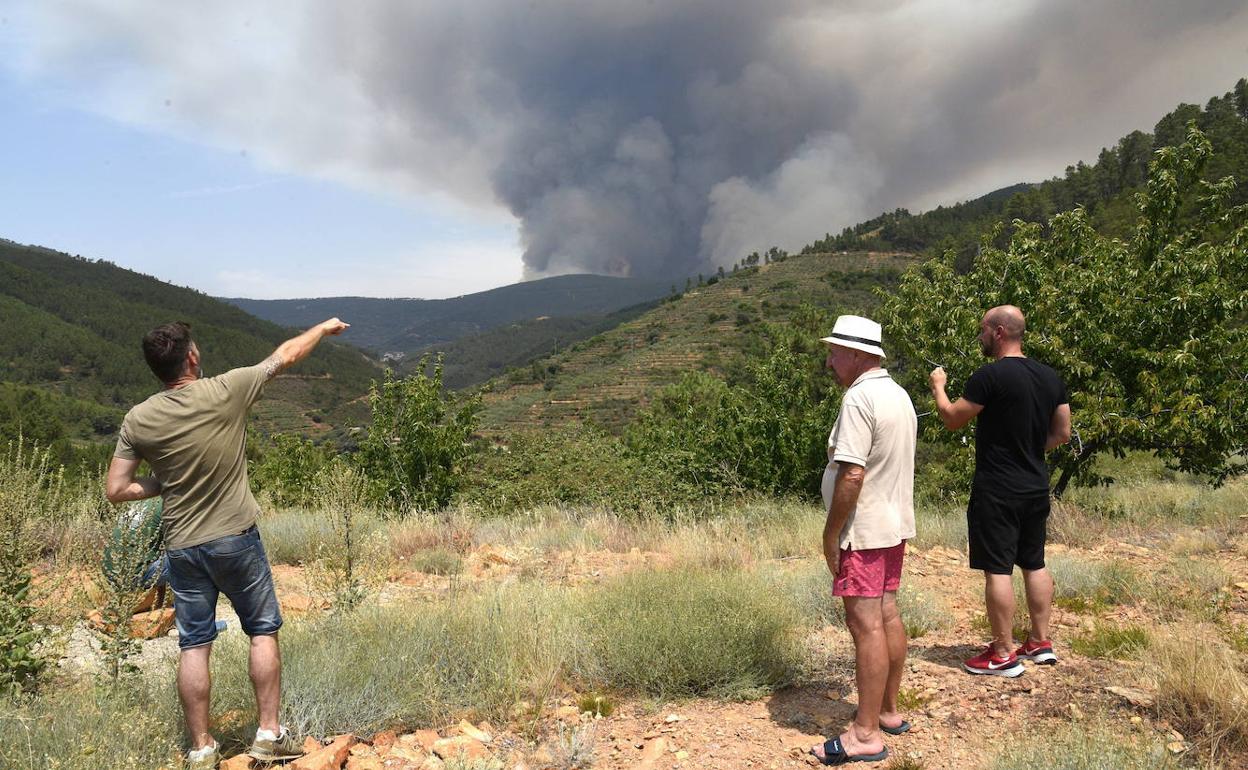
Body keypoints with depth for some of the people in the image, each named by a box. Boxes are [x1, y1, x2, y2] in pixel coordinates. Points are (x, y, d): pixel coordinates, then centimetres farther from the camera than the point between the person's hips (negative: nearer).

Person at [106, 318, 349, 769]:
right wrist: (325, 327, 15)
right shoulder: (227, 391, -13)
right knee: (263, 631, 12)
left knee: (194, 646, 10)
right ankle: (269, 734, 16)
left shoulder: (138, 420, -6)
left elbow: (116, 490, -3)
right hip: (237, 539, -2)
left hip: (182, 547, 2)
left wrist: (163, 484, 10)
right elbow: (286, 355, 0)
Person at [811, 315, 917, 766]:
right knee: (887, 616, 16)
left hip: (863, 531, -10)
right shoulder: (898, 395, 12)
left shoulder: (859, 398, -19)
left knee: (865, 625, -5)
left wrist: (830, 533, -16)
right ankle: (889, 711, 28)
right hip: (895, 525, 10)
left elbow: (851, 474, -24)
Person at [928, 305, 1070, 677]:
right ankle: (1040, 642, 27)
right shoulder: (1050, 377, 7)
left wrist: (938, 386, 7)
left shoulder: (990, 376, -17)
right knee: (1034, 563, 17)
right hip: (1036, 488, 8)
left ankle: (1004, 654, 4)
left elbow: (952, 419, -9)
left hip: (997, 490, -8)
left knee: (997, 569, -2)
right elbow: (1062, 433, 12)